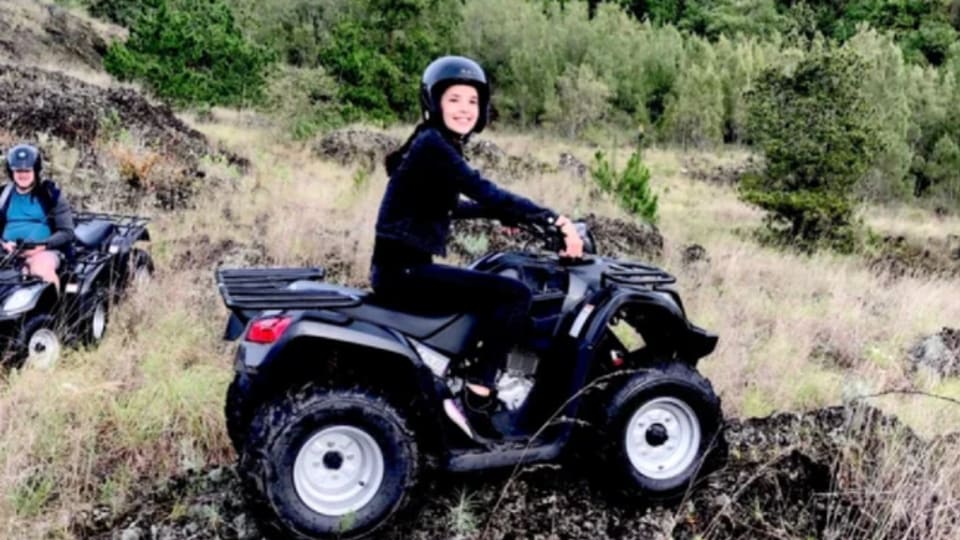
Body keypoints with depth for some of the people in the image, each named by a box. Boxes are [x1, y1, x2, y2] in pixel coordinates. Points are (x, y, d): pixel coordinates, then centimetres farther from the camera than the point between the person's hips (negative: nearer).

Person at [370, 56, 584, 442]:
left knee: (500, 289, 25)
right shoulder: (432, 143, -13)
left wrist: (506, 214, 24)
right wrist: (556, 221, -22)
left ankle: (479, 388, 22)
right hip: (404, 270, -10)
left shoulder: (441, 146, 16)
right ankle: (474, 400, -11)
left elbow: (450, 206, 30)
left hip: (406, 268, 10)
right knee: (515, 294, -17)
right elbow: (486, 193, -22)